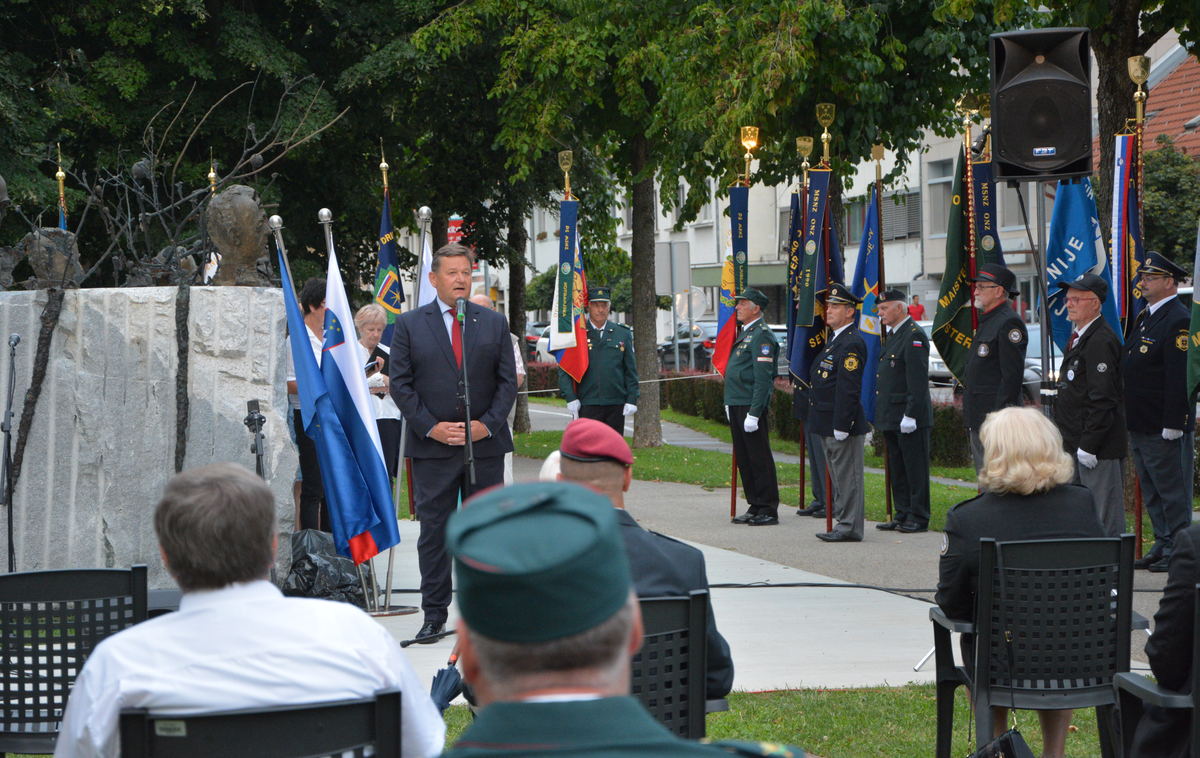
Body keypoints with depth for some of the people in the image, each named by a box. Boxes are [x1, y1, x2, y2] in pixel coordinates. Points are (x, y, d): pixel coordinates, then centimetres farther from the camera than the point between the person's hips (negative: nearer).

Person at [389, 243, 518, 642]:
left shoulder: (495, 323, 9)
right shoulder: (409, 324, 3)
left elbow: (507, 380, 7)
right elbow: (400, 384, 0)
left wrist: (487, 424, -8)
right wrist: (431, 427, -11)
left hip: (485, 443, 2)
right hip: (431, 446, -1)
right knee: (433, 530, 0)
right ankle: (434, 614, 7)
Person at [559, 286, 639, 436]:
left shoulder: (623, 334, 10)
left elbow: (631, 371, 11)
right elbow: (564, 370, 3)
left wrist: (632, 399, 3)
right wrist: (570, 397, -8)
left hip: (616, 405, 2)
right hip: (587, 405, -2)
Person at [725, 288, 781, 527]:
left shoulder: (762, 335, -13)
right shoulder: (744, 333, 17)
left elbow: (763, 378, -19)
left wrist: (754, 413, -22)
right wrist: (729, 403, 18)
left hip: (751, 406, -10)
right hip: (736, 405, 10)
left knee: (760, 459, -5)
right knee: (744, 458, 12)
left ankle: (769, 510, -1)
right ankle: (754, 507, 19)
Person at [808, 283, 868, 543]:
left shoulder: (851, 344, -17)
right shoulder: (836, 340, 16)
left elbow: (849, 390, -22)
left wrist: (841, 426, -23)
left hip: (843, 424, -11)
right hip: (829, 426, 11)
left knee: (847, 477, -5)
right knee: (838, 477, 14)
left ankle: (850, 527, -2)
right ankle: (844, 523, 20)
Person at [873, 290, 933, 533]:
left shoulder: (914, 336, -13)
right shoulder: (892, 335, 18)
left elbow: (918, 379, -19)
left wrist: (910, 415, -23)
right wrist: (882, 413, 18)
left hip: (909, 417, -10)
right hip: (891, 417, 10)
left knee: (915, 467, -3)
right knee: (897, 469, 12)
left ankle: (919, 518, 1)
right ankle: (902, 515, 18)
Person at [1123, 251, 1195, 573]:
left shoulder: (1178, 321, -15)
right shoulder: (1146, 316, 15)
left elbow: (1179, 378, -20)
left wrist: (1172, 425, -23)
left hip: (1164, 426, -10)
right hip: (1140, 425, 10)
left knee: (1172, 491, -3)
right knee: (1151, 490, 15)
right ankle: (1163, 545, 22)